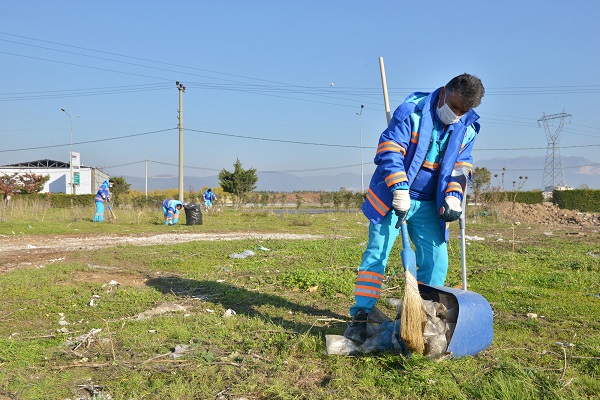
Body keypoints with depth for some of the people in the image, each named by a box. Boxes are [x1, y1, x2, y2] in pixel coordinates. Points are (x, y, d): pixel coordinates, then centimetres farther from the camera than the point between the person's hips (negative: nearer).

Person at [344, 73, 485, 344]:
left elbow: (459, 167, 7)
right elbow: (389, 151, -20)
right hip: (392, 197, -4)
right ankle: (360, 316, -2)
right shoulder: (411, 111, -14)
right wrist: (400, 190, -27)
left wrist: (453, 197, -10)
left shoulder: (467, 129, 2)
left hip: (428, 204, 5)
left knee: (436, 259, 0)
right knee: (376, 253, -8)